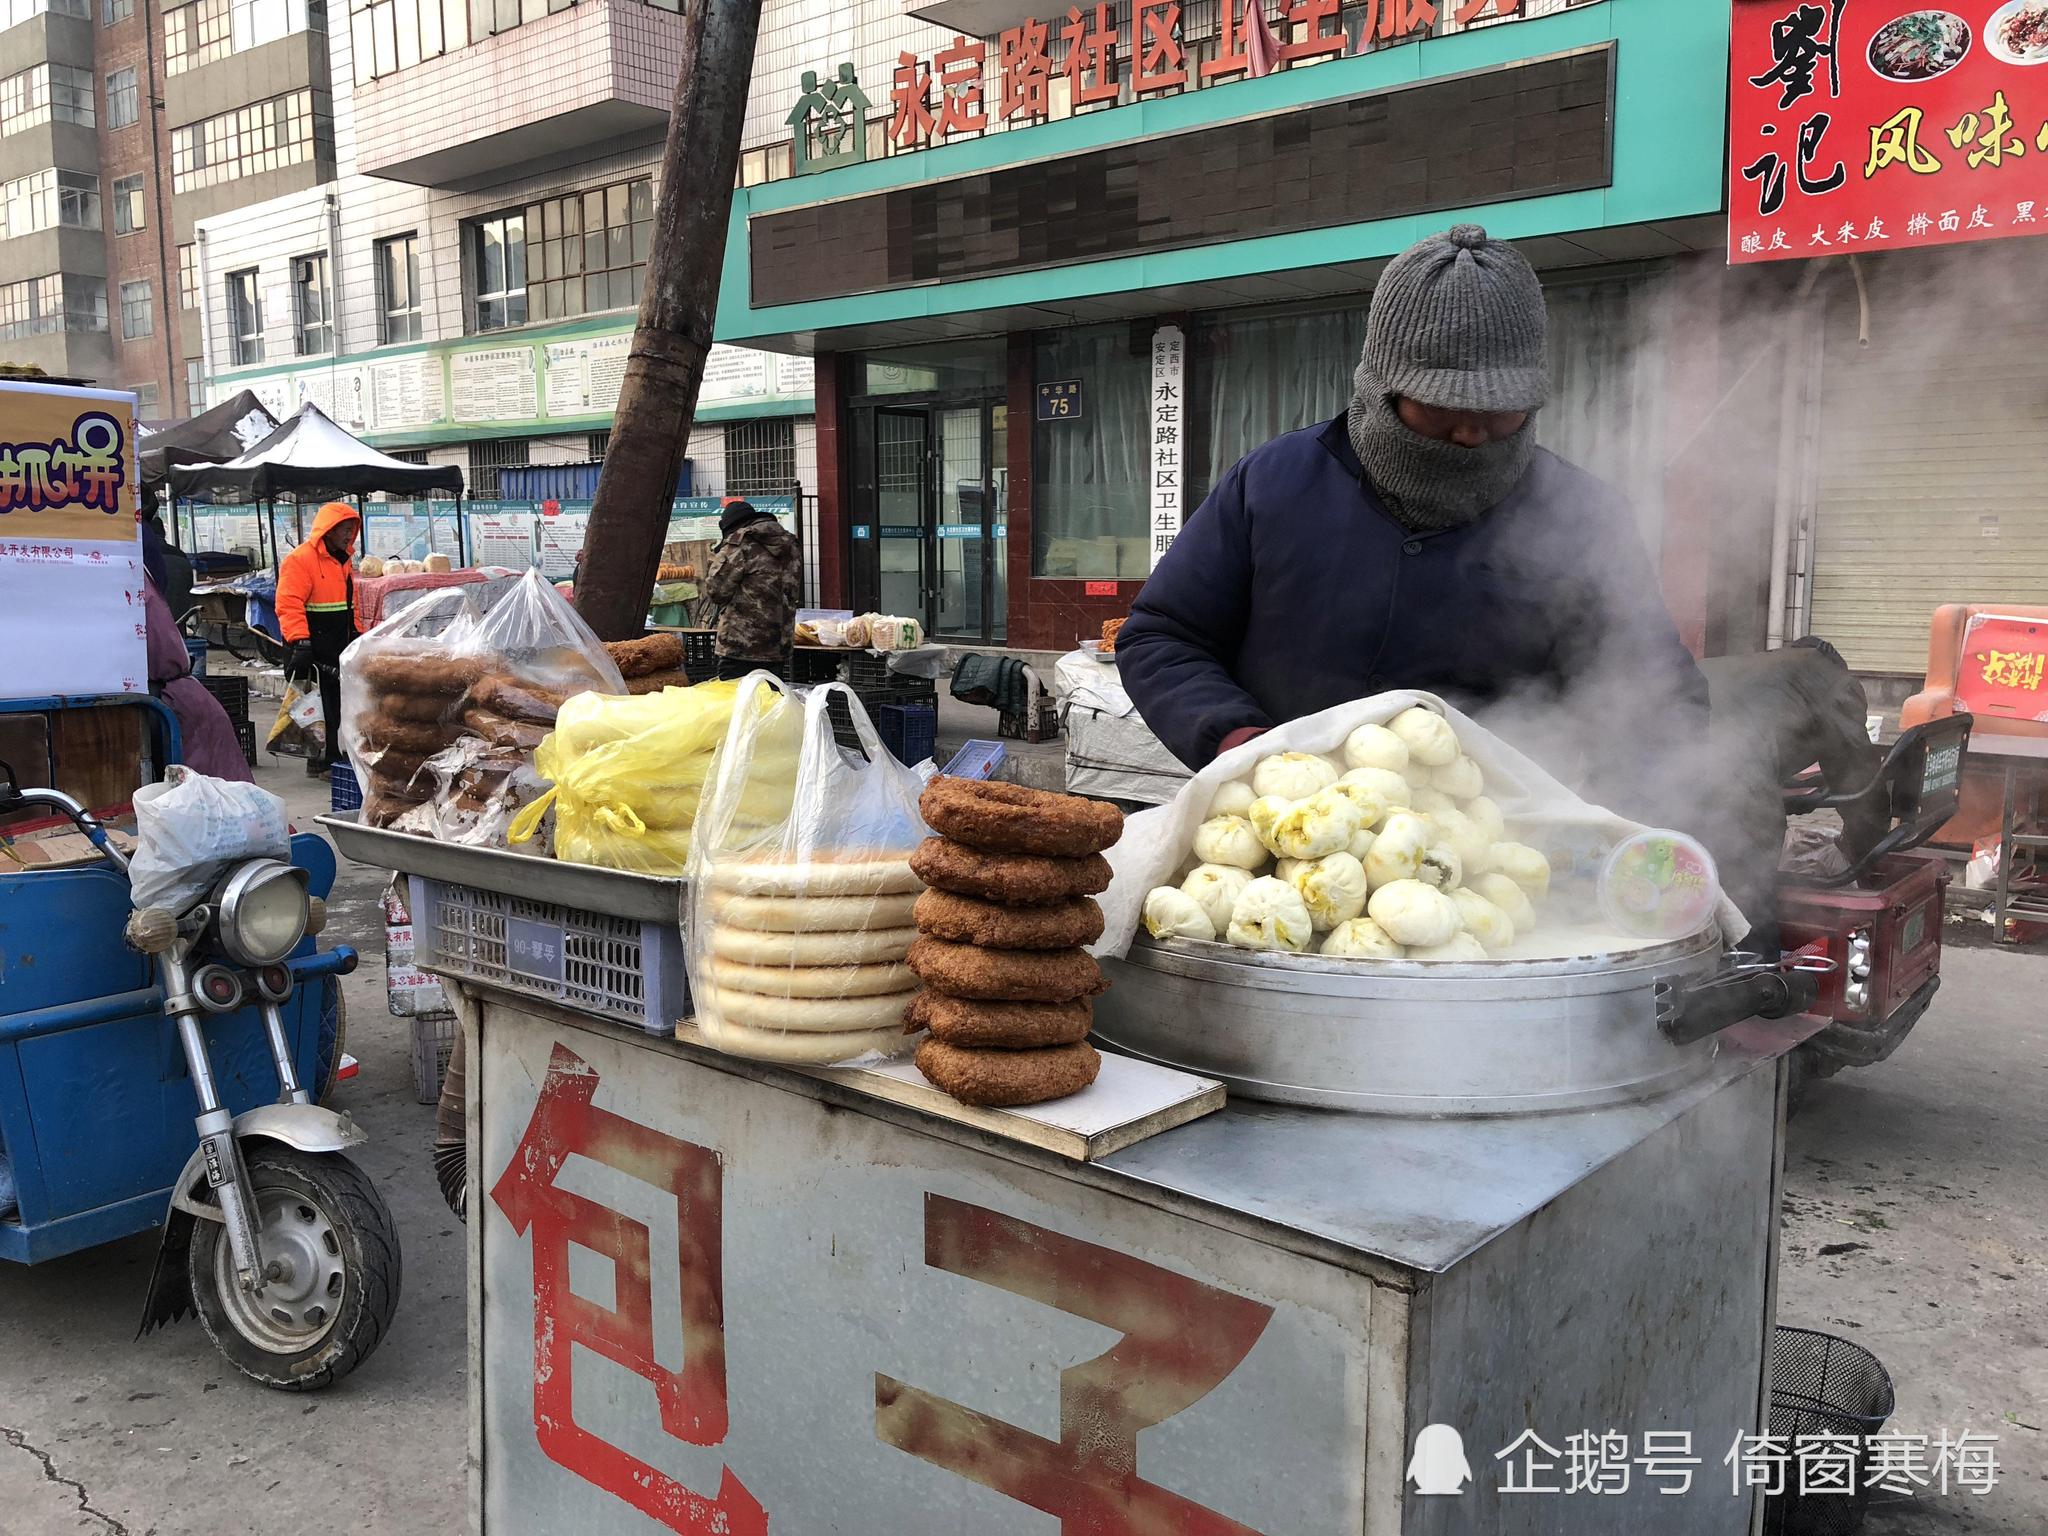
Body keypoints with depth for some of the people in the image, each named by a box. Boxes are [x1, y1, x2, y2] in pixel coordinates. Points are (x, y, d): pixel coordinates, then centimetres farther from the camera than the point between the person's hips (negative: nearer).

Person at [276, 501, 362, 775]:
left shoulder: (341, 560, 17)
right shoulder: (300, 560, -13)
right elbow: (289, 605, -21)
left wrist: (356, 635, 23)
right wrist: (300, 642, -28)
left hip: (338, 649, 9)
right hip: (312, 649, -9)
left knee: (339, 700, 11)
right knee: (319, 704, -7)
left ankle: (331, 753, 20)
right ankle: (320, 758, 0)